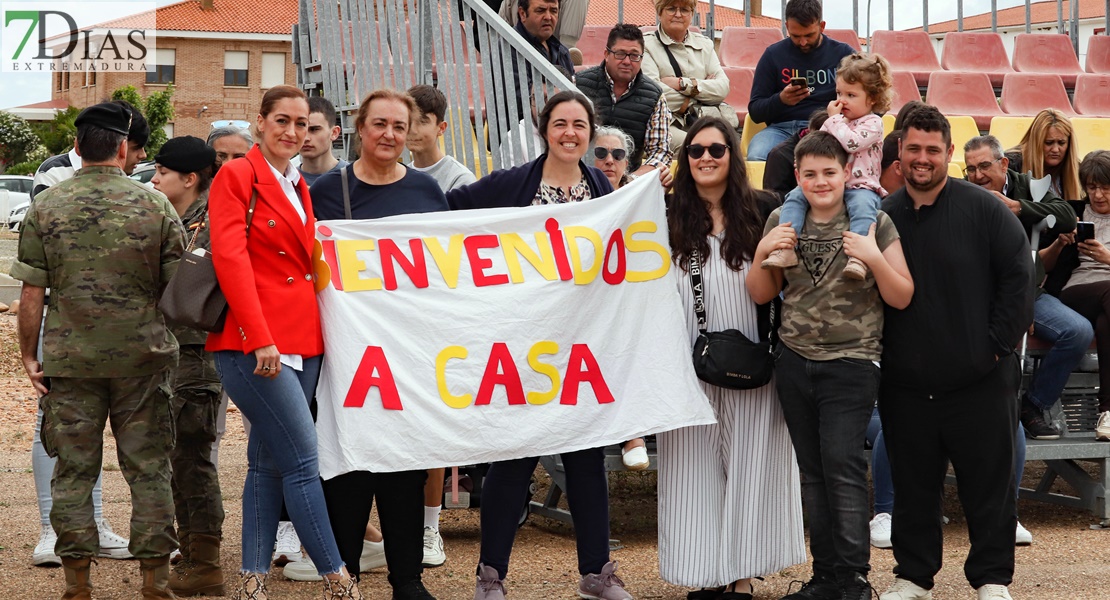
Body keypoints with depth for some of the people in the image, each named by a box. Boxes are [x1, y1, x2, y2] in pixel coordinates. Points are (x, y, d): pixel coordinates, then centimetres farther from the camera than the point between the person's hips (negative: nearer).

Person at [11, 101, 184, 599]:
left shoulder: (45, 207, -2)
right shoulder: (155, 205, -3)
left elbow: (31, 295, -3)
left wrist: (28, 356, 7)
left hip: (70, 358, 0)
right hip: (143, 354, 0)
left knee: (73, 471, 8)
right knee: (148, 469, 7)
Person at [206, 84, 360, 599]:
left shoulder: (299, 188, 19)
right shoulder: (237, 177, -4)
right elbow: (230, 259, -13)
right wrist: (260, 338, -20)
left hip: (301, 341, 8)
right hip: (253, 344, -8)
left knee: (267, 463, 8)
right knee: (302, 460, -9)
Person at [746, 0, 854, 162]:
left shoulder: (843, 53, 10)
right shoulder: (773, 54, 10)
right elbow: (755, 111, 10)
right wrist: (780, 100, -12)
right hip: (782, 128, 1)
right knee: (756, 157, -34)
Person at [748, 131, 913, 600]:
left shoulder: (875, 223, -3)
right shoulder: (782, 221, 8)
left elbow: (902, 298, -2)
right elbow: (760, 294, 12)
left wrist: (875, 259, -18)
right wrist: (763, 252, -6)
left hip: (851, 362, -4)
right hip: (794, 359, 4)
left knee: (841, 461, -13)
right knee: (812, 469, 7)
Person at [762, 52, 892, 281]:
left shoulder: (873, 123, -1)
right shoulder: (836, 120, 20)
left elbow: (851, 142, -19)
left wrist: (835, 119, -8)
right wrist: (830, 120, 8)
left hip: (860, 186, -6)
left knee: (862, 205, -38)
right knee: (796, 196, -15)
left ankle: (858, 258, -54)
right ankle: (785, 248, -29)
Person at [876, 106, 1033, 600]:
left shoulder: (984, 209, -5)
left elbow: (1018, 276, -4)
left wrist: (999, 343, -8)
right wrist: (880, 350, 3)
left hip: (980, 381, -3)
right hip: (905, 386, 3)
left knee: (989, 484, 4)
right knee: (913, 487, 11)